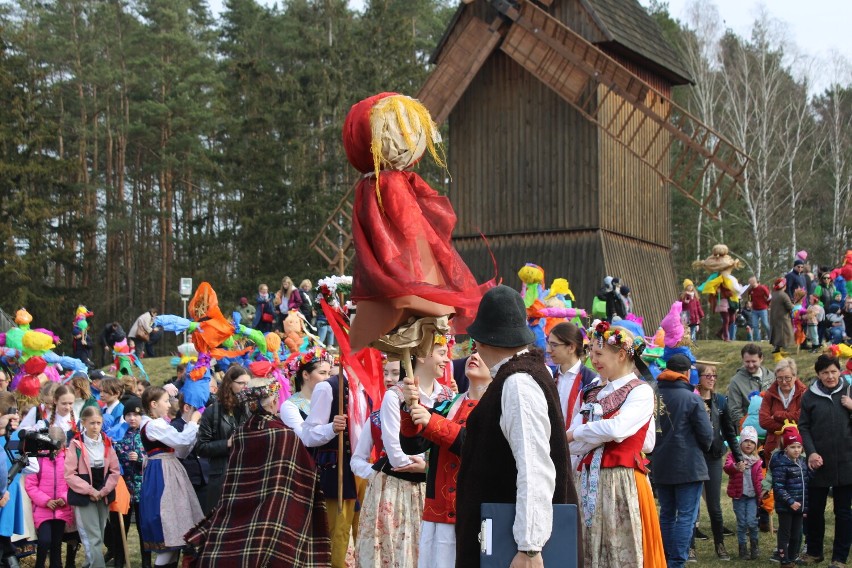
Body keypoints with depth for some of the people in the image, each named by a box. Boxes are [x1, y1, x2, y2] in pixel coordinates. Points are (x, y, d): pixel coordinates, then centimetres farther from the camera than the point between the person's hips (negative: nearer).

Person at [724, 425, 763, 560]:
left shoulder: (757, 460, 8)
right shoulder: (734, 456, -1)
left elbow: (759, 478, 11)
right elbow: (727, 467, -21)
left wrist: (761, 492, -4)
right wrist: (736, 467, -43)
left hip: (752, 495, 1)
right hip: (738, 495, -1)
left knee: (751, 521, -10)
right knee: (741, 523, 3)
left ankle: (754, 546, 12)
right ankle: (743, 548, 17)